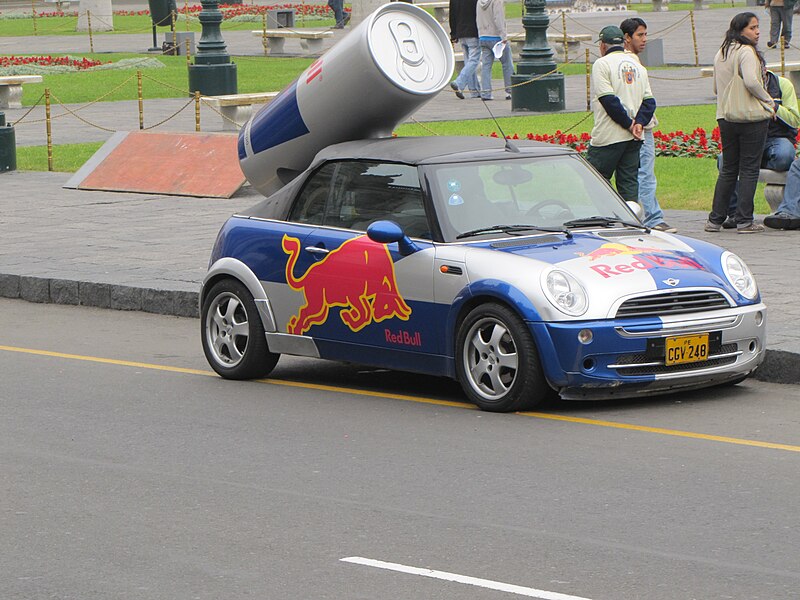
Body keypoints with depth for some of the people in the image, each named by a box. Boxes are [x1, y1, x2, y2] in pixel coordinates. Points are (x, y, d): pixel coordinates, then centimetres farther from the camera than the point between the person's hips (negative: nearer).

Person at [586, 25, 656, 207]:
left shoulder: (602, 64, -5)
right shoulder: (638, 65, 15)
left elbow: (608, 100, -14)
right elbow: (649, 101, 8)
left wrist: (629, 124, -9)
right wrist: (639, 123, -3)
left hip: (608, 137, -6)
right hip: (634, 138, 6)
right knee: (629, 183, 7)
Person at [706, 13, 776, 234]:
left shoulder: (720, 54, 12)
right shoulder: (746, 52, -12)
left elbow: (716, 88, 19)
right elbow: (751, 82, -24)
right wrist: (769, 101, -11)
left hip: (725, 117, 7)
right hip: (752, 118, -7)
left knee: (728, 169, 14)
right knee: (749, 169, -1)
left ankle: (715, 220, 12)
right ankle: (745, 221, -2)